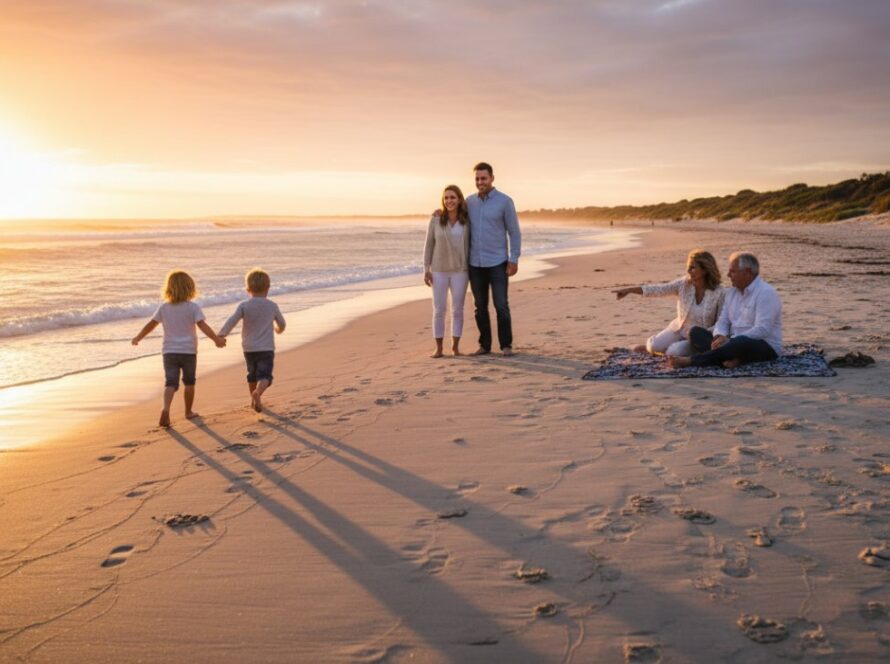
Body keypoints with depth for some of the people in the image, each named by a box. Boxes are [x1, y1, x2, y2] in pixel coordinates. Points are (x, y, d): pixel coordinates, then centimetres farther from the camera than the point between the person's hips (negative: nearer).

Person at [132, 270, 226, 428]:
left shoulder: (164, 308, 3)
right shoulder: (193, 307, -7)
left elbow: (151, 324, 10)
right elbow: (202, 325, -17)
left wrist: (138, 338, 23)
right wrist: (216, 339, -19)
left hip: (169, 351, 2)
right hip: (188, 351, -1)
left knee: (170, 383, -3)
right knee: (189, 382, 16)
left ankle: (166, 409, -27)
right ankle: (188, 412, 26)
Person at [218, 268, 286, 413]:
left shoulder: (244, 305, -5)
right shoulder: (272, 306, 1)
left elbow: (232, 321, -18)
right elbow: (281, 324, 16)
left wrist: (221, 334, -18)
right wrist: (278, 329, 37)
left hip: (249, 348, 2)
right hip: (266, 348, -2)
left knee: (252, 374, 22)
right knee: (264, 375, -8)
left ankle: (254, 399, 36)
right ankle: (258, 392, -37)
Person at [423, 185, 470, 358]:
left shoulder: (466, 220, -2)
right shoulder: (436, 220, -5)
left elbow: (470, 244, 5)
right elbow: (429, 245, -1)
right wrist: (426, 270, -5)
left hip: (460, 270, 1)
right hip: (439, 271, 0)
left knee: (457, 310, 3)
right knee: (439, 310, 0)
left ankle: (455, 346, 15)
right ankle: (438, 348, 8)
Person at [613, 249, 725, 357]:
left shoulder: (720, 293, -17)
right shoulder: (683, 284, -8)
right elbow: (658, 289, -13)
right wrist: (629, 290, -21)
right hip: (679, 330, 3)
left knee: (673, 352, -28)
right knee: (654, 346, -22)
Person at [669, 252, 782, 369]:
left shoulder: (766, 293, -13)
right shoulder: (733, 291, 13)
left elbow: (762, 330, -22)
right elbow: (723, 321, 9)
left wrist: (730, 340, -27)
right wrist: (719, 337, -15)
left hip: (766, 347, -8)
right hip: (735, 342, 8)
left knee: (743, 342, -41)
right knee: (696, 332, -6)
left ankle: (691, 361, -37)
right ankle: (733, 357, -31)